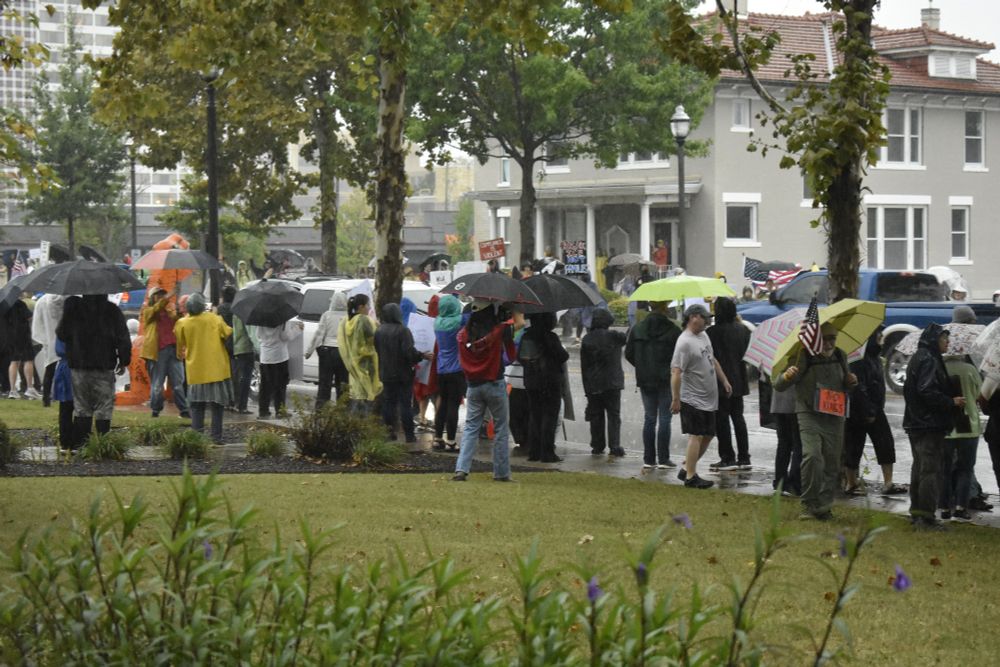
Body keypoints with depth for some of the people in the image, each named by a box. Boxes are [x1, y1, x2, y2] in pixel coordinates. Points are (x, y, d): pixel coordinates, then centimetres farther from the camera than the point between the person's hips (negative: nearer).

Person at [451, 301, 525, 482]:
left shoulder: (464, 333, -1)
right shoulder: (498, 331, -11)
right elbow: (520, 323, 1)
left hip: (473, 386, 3)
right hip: (494, 384, -3)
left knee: (470, 428, 6)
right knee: (501, 429, 7)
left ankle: (461, 469, -8)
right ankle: (501, 472, 9)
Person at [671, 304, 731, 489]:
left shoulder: (704, 335, 11)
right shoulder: (685, 342, -19)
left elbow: (713, 360, 24)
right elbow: (675, 372, -23)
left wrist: (724, 381, 23)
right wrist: (676, 400, -25)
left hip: (709, 398, 9)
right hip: (693, 399, -9)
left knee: (707, 436, 12)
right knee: (696, 436, -7)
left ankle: (687, 469, 21)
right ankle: (690, 477, -2)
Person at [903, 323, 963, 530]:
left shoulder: (918, 358, 17)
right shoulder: (928, 360, -15)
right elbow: (927, 392, -23)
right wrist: (951, 402, -14)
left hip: (916, 424, 11)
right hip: (930, 424, -11)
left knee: (920, 468, 16)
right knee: (932, 469, -9)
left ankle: (917, 513, 22)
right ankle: (926, 516, -10)